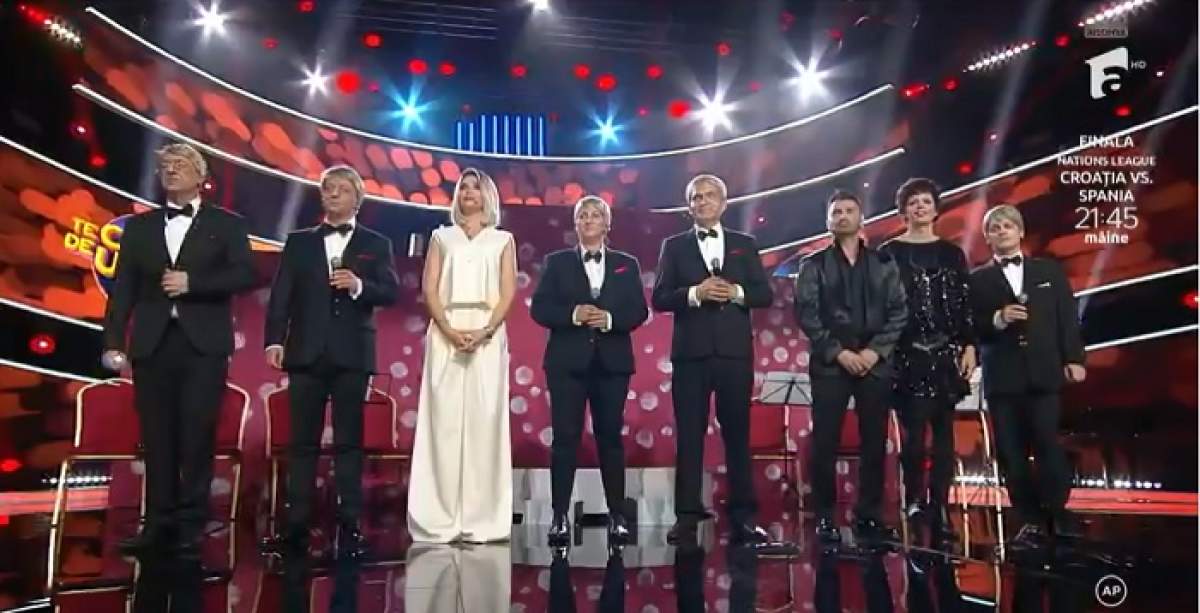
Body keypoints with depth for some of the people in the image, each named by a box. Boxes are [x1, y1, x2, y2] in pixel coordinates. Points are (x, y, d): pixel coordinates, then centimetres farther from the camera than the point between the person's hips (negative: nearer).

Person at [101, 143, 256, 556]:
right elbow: (123, 288, 9)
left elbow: (246, 274, -5)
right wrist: (114, 341, 0)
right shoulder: (140, 226, 16)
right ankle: (159, 523, 12)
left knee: (197, 436, -3)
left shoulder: (227, 224, 7)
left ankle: (191, 525, 4)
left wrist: (192, 282, -14)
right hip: (153, 344, 3)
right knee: (156, 437, 5)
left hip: (203, 344, -3)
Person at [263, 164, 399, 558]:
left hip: (352, 355, -1)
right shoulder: (299, 242, 14)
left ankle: (350, 525, 6)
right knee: (302, 441, 4)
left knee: (349, 441, 2)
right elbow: (281, 295, 5)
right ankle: (296, 525, 10)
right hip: (307, 353, 2)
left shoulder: (376, 244, 10)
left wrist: (360, 286, -18)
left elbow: (391, 292, 0)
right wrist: (274, 340, -6)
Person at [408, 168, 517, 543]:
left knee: (483, 422, -4)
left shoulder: (502, 240, 14)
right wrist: (449, 330, -11)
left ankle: (481, 518, 1)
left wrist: (485, 332, -13)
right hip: (445, 334, 1)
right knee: (444, 421, -4)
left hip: (488, 335, -1)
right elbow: (429, 289, 6)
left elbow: (508, 292, 3)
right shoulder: (441, 237, 17)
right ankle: (441, 518, 1)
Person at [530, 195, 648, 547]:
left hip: (612, 362, 1)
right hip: (567, 362, -1)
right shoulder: (557, 262, 9)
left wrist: (610, 318, -15)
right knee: (565, 438, -2)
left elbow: (639, 311, 2)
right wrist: (573, 314, -16)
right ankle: (560, 517, 4)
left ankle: (617, 516, 12)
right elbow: (539, 308, -1)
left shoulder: (627, 264, 11)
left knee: (610, 438, 5)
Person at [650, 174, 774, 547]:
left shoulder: (744, 244, 12)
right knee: (689, 436, 2)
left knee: (737, 434, 6)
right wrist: (695, 293, -16)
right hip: (691, 352, -1)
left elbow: (765, 294, 5)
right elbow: (659, 299, -1)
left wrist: (736, 292, -13)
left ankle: (743, 516, 12)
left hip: (735, 352, 1)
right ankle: (687, 516, 7)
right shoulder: (674, 246, 8)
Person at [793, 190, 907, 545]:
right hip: (830, 365, -2)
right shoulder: (814, 265, 8)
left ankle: (868, 516, 13)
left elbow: (899, 312, 5)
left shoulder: (883, 263, 12)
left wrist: (876, 350, -8)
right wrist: (838, 352, -11)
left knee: (875, 443, 3)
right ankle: (824, 517, 5)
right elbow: (806, 314, -2)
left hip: (876, 363, 2)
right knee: (825, 443, -3)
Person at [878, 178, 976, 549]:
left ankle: (939, 510, 9)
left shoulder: (952, 253, 12)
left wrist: (969, 346, 0)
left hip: (947, 352, 3)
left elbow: (966, 303, 9)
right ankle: (914, 498, 7)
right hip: (908, 354, -3)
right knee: (914, 431, -12)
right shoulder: (890, 253, 4)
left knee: (944, 433, 3)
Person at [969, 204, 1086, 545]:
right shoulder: (978, 280, 6)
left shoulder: (1049, 270, 13)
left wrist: (1074, 358, 1)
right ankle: (1031, 520, 11)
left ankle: (1057, 510, 15)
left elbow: (1067, 317, 8)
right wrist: (998, 319, -17)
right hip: (1002, 376, 0)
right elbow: (971, 327, 0)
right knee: (1011, 452, 1)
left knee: (1047, 442, -4)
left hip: (1044, 371, 1)